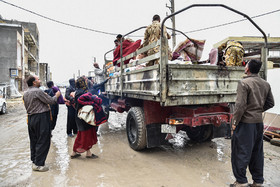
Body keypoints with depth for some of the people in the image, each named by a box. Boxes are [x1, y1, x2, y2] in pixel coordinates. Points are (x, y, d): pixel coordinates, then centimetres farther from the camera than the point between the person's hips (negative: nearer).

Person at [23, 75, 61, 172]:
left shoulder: (25, 93, 13)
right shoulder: (38, 91, -16)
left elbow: (26, 106, 21)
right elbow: (50, 101, -13)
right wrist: (57, 95, 3)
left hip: (30, 118, 9)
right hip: (41, 118, -9)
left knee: (33, 140, 16)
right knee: (43, 141, -3)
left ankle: (34, 160, 26)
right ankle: (38, 164, 0)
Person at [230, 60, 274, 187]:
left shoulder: (244, 83, -14)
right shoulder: (265, 84, 9)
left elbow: (240, 105, -19)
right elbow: (270, 103, 15)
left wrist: (235, 122, -12)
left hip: (246, 122, -7)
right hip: (259, 122, 8)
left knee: (241, 152, 3)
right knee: (257, 152, 16)